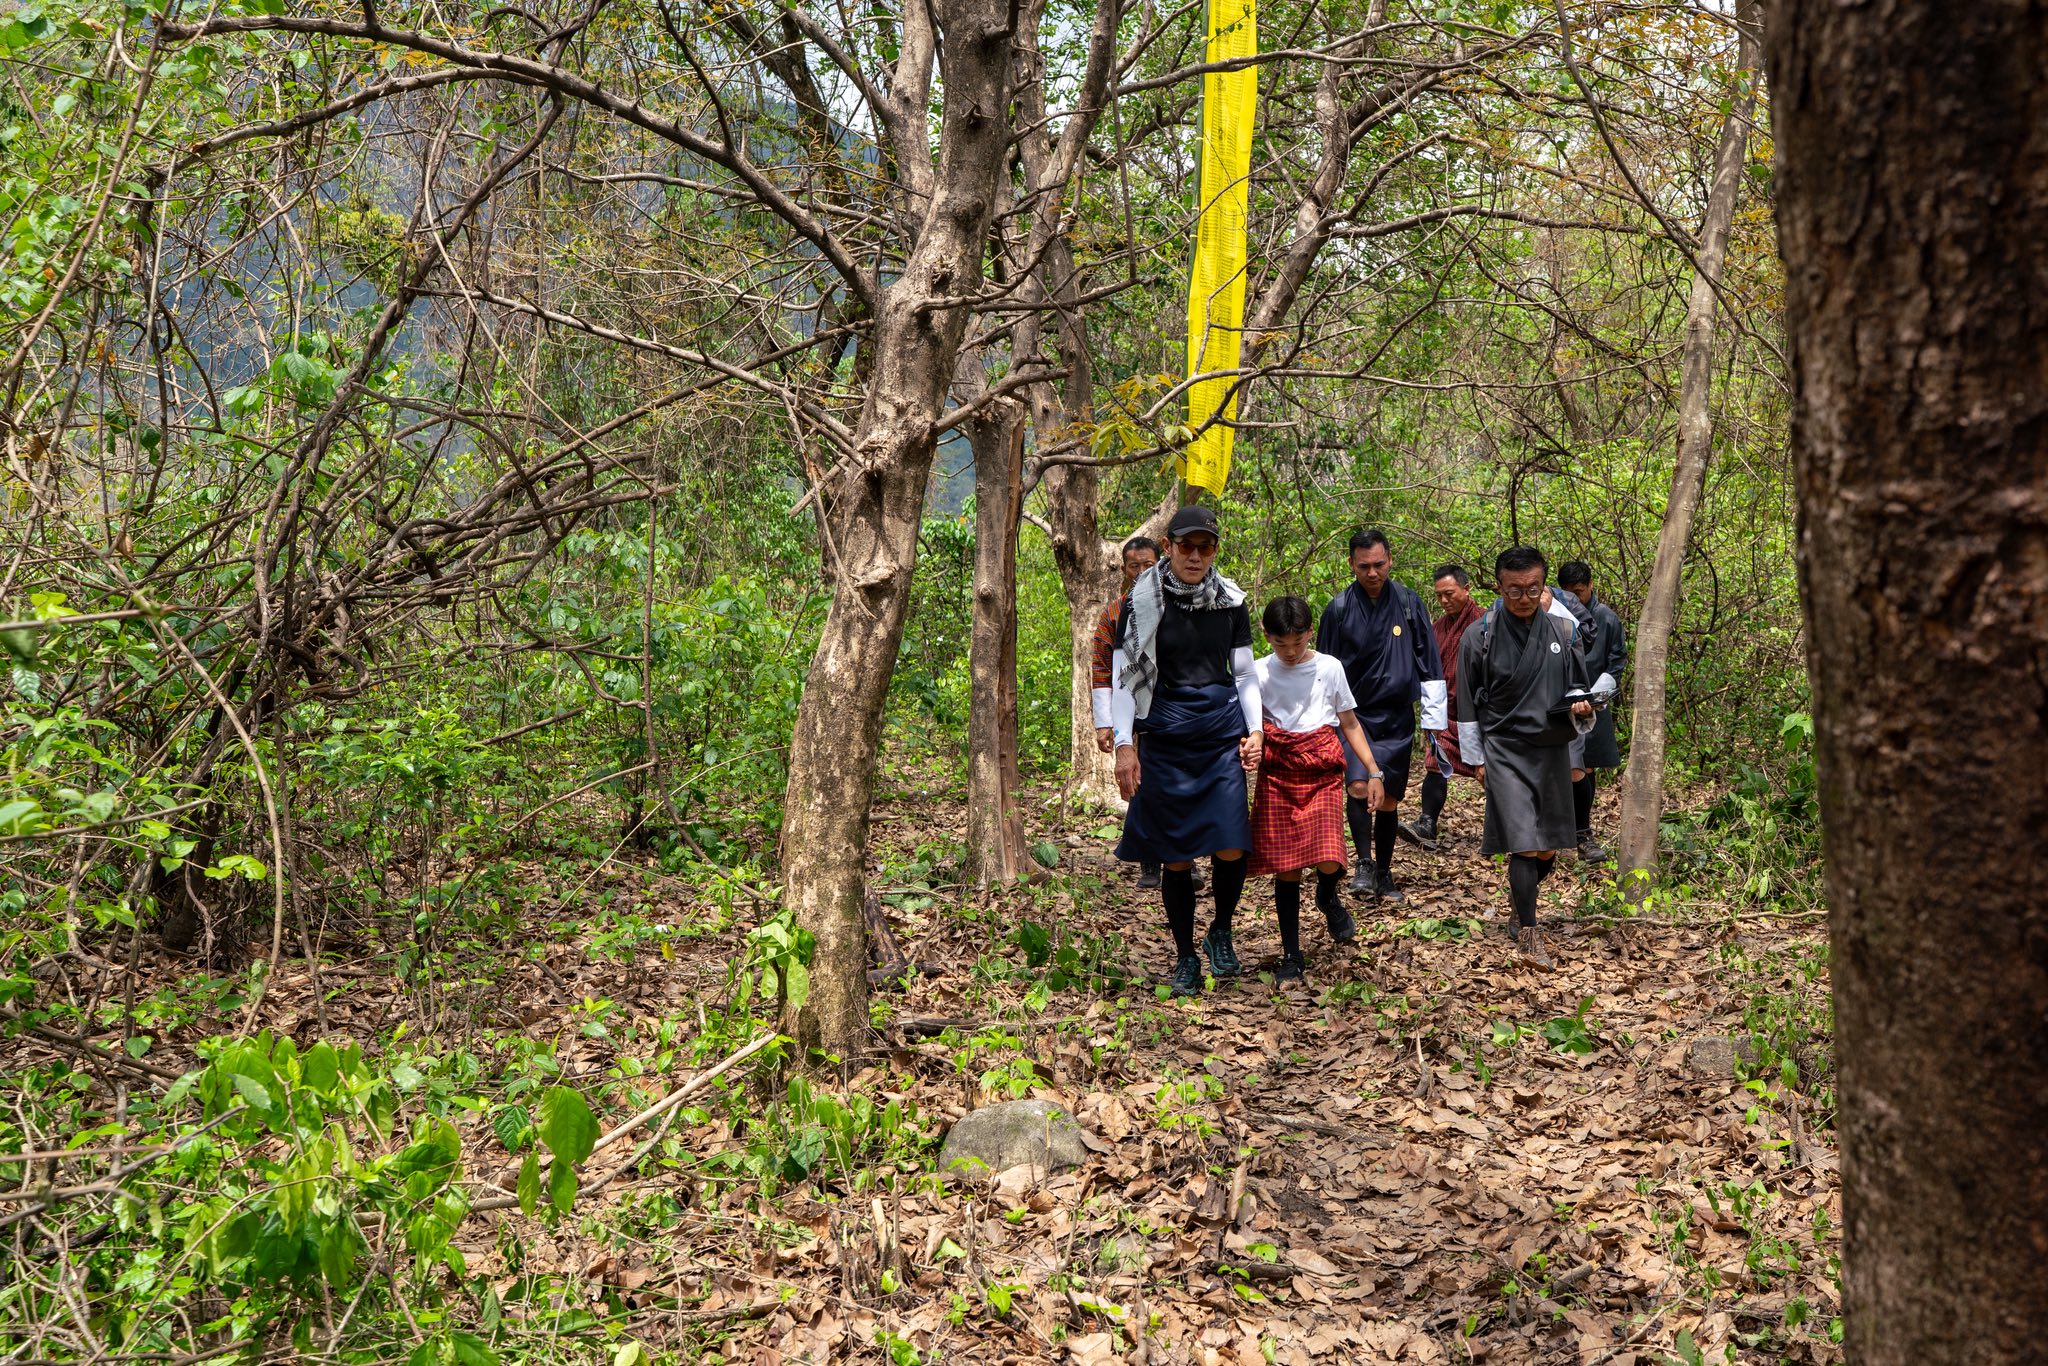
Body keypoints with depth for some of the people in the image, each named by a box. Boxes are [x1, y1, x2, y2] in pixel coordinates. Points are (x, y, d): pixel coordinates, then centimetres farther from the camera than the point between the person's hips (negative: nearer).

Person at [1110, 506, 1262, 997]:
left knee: (1231, 849, -8)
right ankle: (1185, 957, 19)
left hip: (1222, 733, 2)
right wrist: (1124, 744, -8)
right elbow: (1122, 675, -3)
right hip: (1165, 736, -2)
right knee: (1176, 856, 2)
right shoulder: (1143, 601, -4)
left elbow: (1245, 672, 14)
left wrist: (1256, 729, 5)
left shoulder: (1230, 600, 4)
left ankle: (1221, 932, 20)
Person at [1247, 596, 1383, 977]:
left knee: (1328, 860, -15)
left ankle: (1328, 897, 23)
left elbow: (1350, 723, 9)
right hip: (1278, 772, 0)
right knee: (1285, 865, 0)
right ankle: (1291, 956, 13)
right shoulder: (1261, 673, 1)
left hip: (1322, 771, 0)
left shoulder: (1329, 668, 2)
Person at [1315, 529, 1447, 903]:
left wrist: (1435, 718, 2)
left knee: (1389, 800, 8)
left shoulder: (1408, 603, -1)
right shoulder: (1339, 609, -5)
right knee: (1359, 786, -22)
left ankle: (1384, 875, 22)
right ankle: (1365, 864, -9)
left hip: (1397, 719, 2)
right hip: (1354, 715, -2)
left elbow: (1429, 665, 4)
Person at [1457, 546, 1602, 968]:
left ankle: (1520, 894, 40)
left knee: (1549, 848, 11)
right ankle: (1528, 931, 1)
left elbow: (1576, 686, 14)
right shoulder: (1480, 636, -6)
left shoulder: (1563, 631, 2)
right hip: (1505, 750, -4)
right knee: (1525, 845, -11)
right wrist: (1475, 758, 2)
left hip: (1553, 748, 4)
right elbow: (1468, 703, 1)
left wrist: (1580, 704, -10)